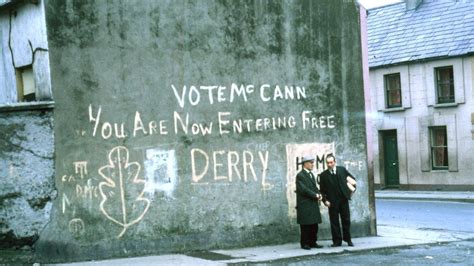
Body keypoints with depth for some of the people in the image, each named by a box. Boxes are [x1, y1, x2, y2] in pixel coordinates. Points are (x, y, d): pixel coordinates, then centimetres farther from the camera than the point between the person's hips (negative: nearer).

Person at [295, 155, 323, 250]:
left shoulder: (311, 175, 19)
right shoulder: (300, 175, -9)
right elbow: (303, 189, -17)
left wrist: (319, 194, -1)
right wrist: (315, 195, -15)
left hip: (313, 204, 8)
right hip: (304, 204, -8)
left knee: (314, 225, 7)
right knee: (305, 225, -3)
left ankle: (313, 242, 13)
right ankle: (304, 243, 2)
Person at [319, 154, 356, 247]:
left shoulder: (342, 170, 6)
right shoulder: (323, 175, 3)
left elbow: (353, 179, 16)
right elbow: (322, 190, 3)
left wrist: (351, 189, 5)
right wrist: (325, 200, -9)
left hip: (343, 199, 1)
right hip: (332, 202, -1)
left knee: (346, 220, 6)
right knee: (334, 222, 1)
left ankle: (348, 239, 16)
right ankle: (337, 241, 8)